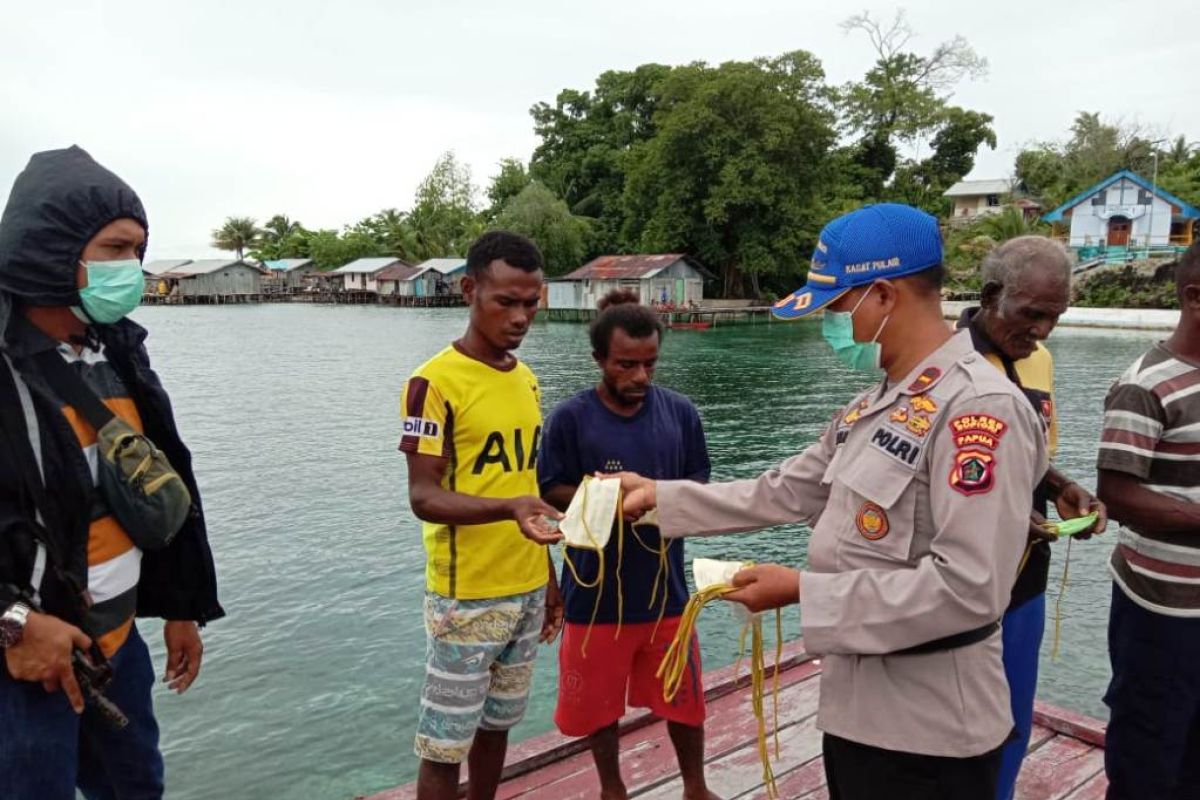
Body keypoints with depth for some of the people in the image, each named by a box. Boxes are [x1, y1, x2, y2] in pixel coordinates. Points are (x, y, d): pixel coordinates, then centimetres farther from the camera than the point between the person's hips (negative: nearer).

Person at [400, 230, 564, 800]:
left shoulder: (527, 380, 8)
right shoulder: (435, 382, -14)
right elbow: (423, 497, -18)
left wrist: (548, 577, 14)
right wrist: (509, 509, -34)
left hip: (526, 590, 6)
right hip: (466, 596, -6)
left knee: (497, 725, 19)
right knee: (445, 744, 6)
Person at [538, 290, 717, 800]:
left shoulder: (680, 412, -3)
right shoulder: (571, 418, -10)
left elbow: (700, 485, 5)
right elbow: (549, 493, -6)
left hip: (666, 587, 2)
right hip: (595, 591, -1)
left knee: (683, 696, 16)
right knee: (598, 701, 16)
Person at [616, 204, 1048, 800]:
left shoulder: (979, 408, -23)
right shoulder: (873, 405, 8)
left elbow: (969, 589, -29)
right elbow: (787, 492, 9)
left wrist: (805, 591, -25)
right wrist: (660, 496, 7)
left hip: (927, 734, -8)